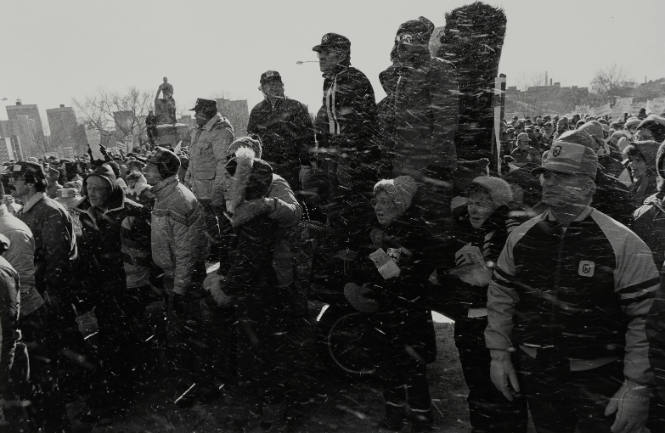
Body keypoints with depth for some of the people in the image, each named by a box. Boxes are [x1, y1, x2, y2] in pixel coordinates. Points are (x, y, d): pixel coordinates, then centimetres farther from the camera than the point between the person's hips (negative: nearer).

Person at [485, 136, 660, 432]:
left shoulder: (624, 244, -14)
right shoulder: (520, 237, -2)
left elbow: (645, 319, -13)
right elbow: (500, 296, 6)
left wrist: (638, 386, -14)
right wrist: (499, 354, 4)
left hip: (599, 382, -4)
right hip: (536, 377, 4)